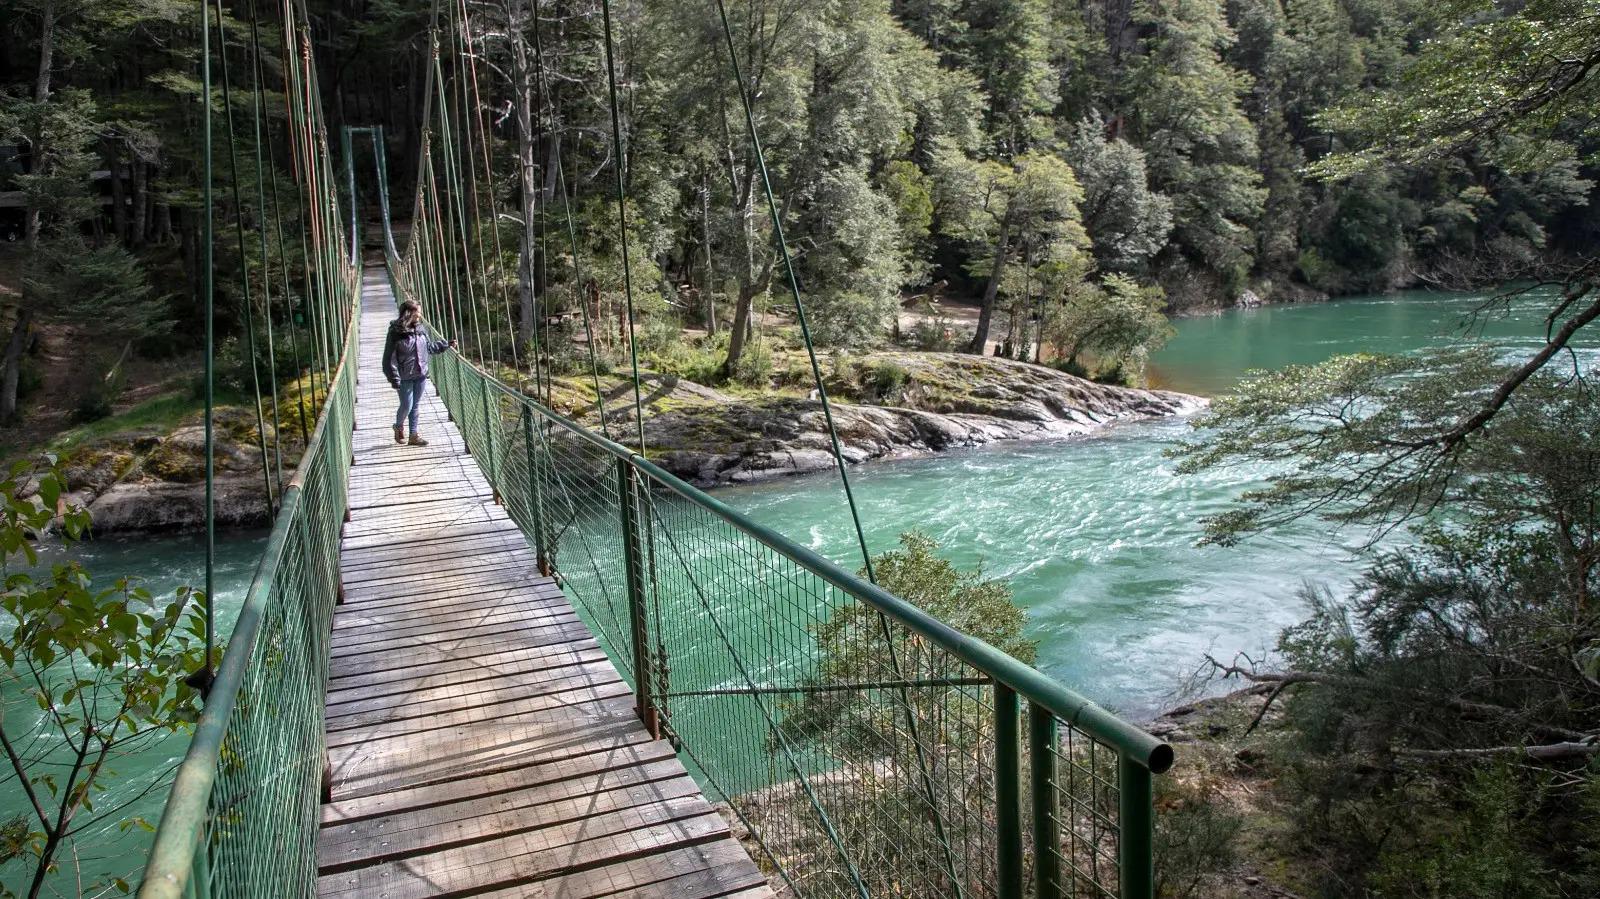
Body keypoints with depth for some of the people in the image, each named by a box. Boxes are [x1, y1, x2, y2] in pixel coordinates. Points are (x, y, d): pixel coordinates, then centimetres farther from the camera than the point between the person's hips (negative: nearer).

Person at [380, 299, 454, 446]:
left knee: (416, 406, 12)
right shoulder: (396, 333, -15)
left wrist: (446, 344, 16)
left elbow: (430, 346, 20)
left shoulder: (420, 329, 3)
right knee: (406, 406, 1)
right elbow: (390, 358, -14)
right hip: (405, 378, -5)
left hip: (421, 375, 5)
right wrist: (394, 378, -16)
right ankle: (399, 427, 31)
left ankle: (414, 435, 21)